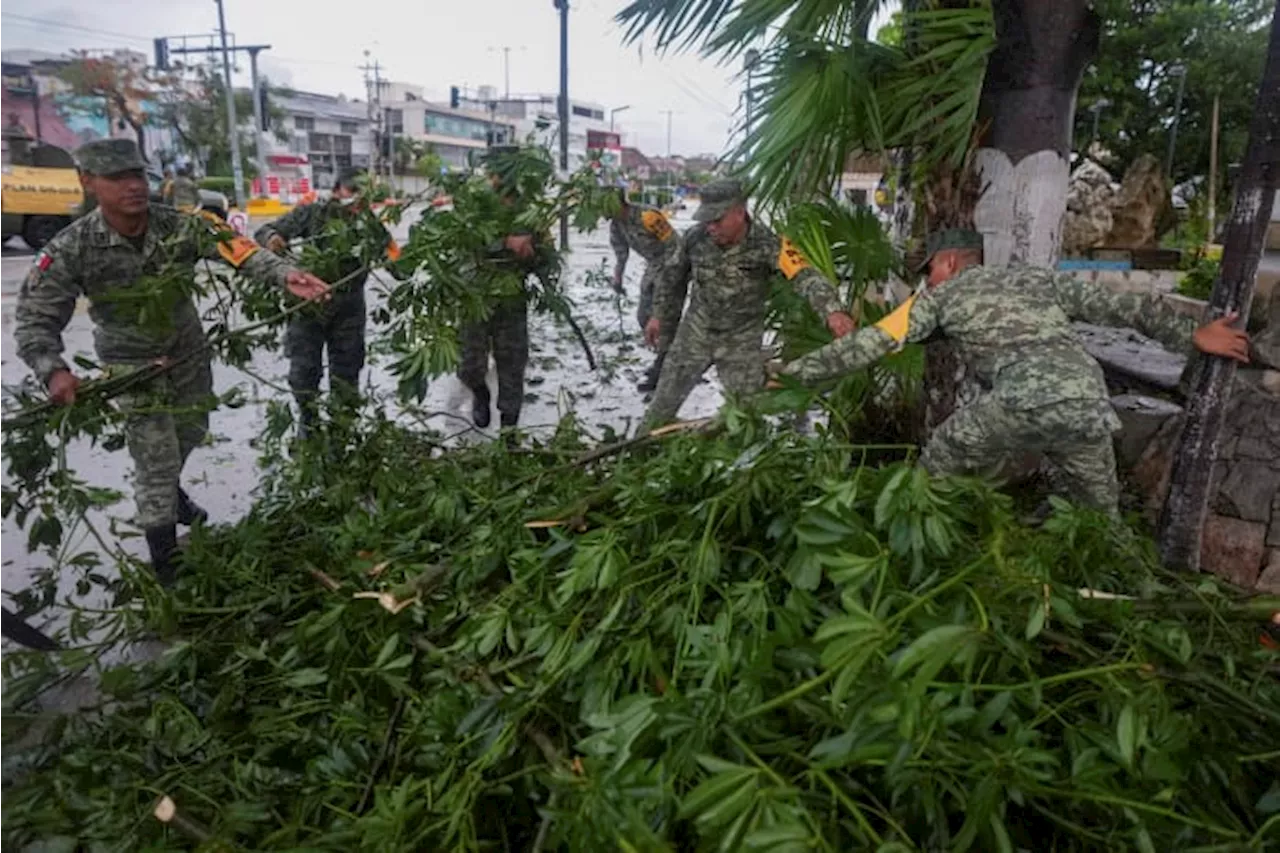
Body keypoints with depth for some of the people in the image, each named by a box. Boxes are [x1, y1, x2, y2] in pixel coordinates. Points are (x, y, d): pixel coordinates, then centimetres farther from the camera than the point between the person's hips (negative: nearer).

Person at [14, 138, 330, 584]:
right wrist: (53, 370, -36)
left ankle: (167, 492, 57)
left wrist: (286, 274, -46)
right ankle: (167, 564, 13)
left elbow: (238, 250, -27)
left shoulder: (180, 226, -17)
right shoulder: (71, 249, -23)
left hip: (188, 350, 4)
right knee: (156, 460, -3)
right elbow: (36, 319, -18)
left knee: (192, 430, 24)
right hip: (133, 363, -4)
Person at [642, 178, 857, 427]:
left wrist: (832, 310, -55)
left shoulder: (766, 244, -25)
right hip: (696, 331, 3)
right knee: (667, 393, 11)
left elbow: (805, 276, -38)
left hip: (742, 338, -2)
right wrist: (659, 315, 11)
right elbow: (673, 276, 5)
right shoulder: (695, 238, -14)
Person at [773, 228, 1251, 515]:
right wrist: (1193, 336, 38)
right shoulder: (1040, 280, 32)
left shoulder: (942, 295, 20)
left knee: (934, 475, 21)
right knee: (1101, 517, 26)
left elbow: (872, 343, 17)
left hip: (1022, 403, -4)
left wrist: (795, 373, 23)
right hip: (1089, 404, 5)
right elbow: (1125, 308, 28)